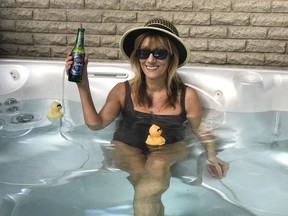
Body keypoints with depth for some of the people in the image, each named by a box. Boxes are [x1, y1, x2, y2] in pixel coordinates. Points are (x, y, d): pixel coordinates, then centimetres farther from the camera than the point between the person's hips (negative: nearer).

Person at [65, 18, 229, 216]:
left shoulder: (187, 96, -8)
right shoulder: (123, 90, -6)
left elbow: (201, 130, 5)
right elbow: (96, 124, -8)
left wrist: (212, 157, -9)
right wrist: (83, 86, -17)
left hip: (170, 150, 0)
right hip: (127, 149, 1)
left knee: (158, 165, -36)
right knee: (149, 188, -30)